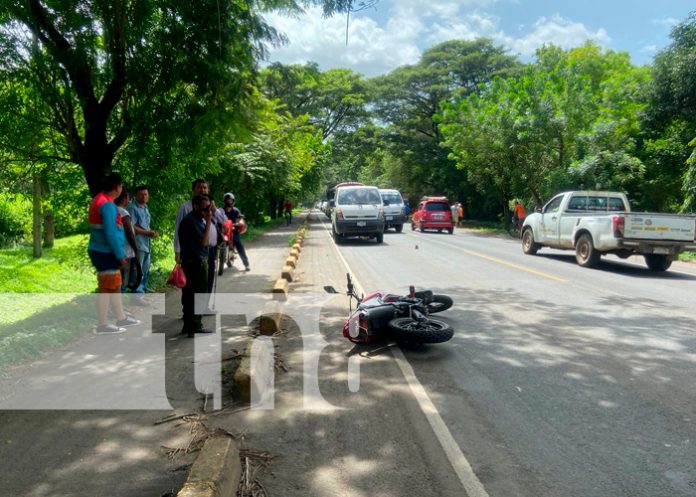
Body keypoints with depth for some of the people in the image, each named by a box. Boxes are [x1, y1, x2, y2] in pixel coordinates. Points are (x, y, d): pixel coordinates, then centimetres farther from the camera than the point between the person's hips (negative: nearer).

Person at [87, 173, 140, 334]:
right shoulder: (107, 204, -18)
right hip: (106, 252, -10)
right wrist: (120, 255, -17)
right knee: (106, 288, -3)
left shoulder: (99, 199, 12)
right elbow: (110, 233, -23)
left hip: (100, 251, 10)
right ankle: (103, 325, 4)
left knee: (115, 286, 17)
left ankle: (121, 318, 26)